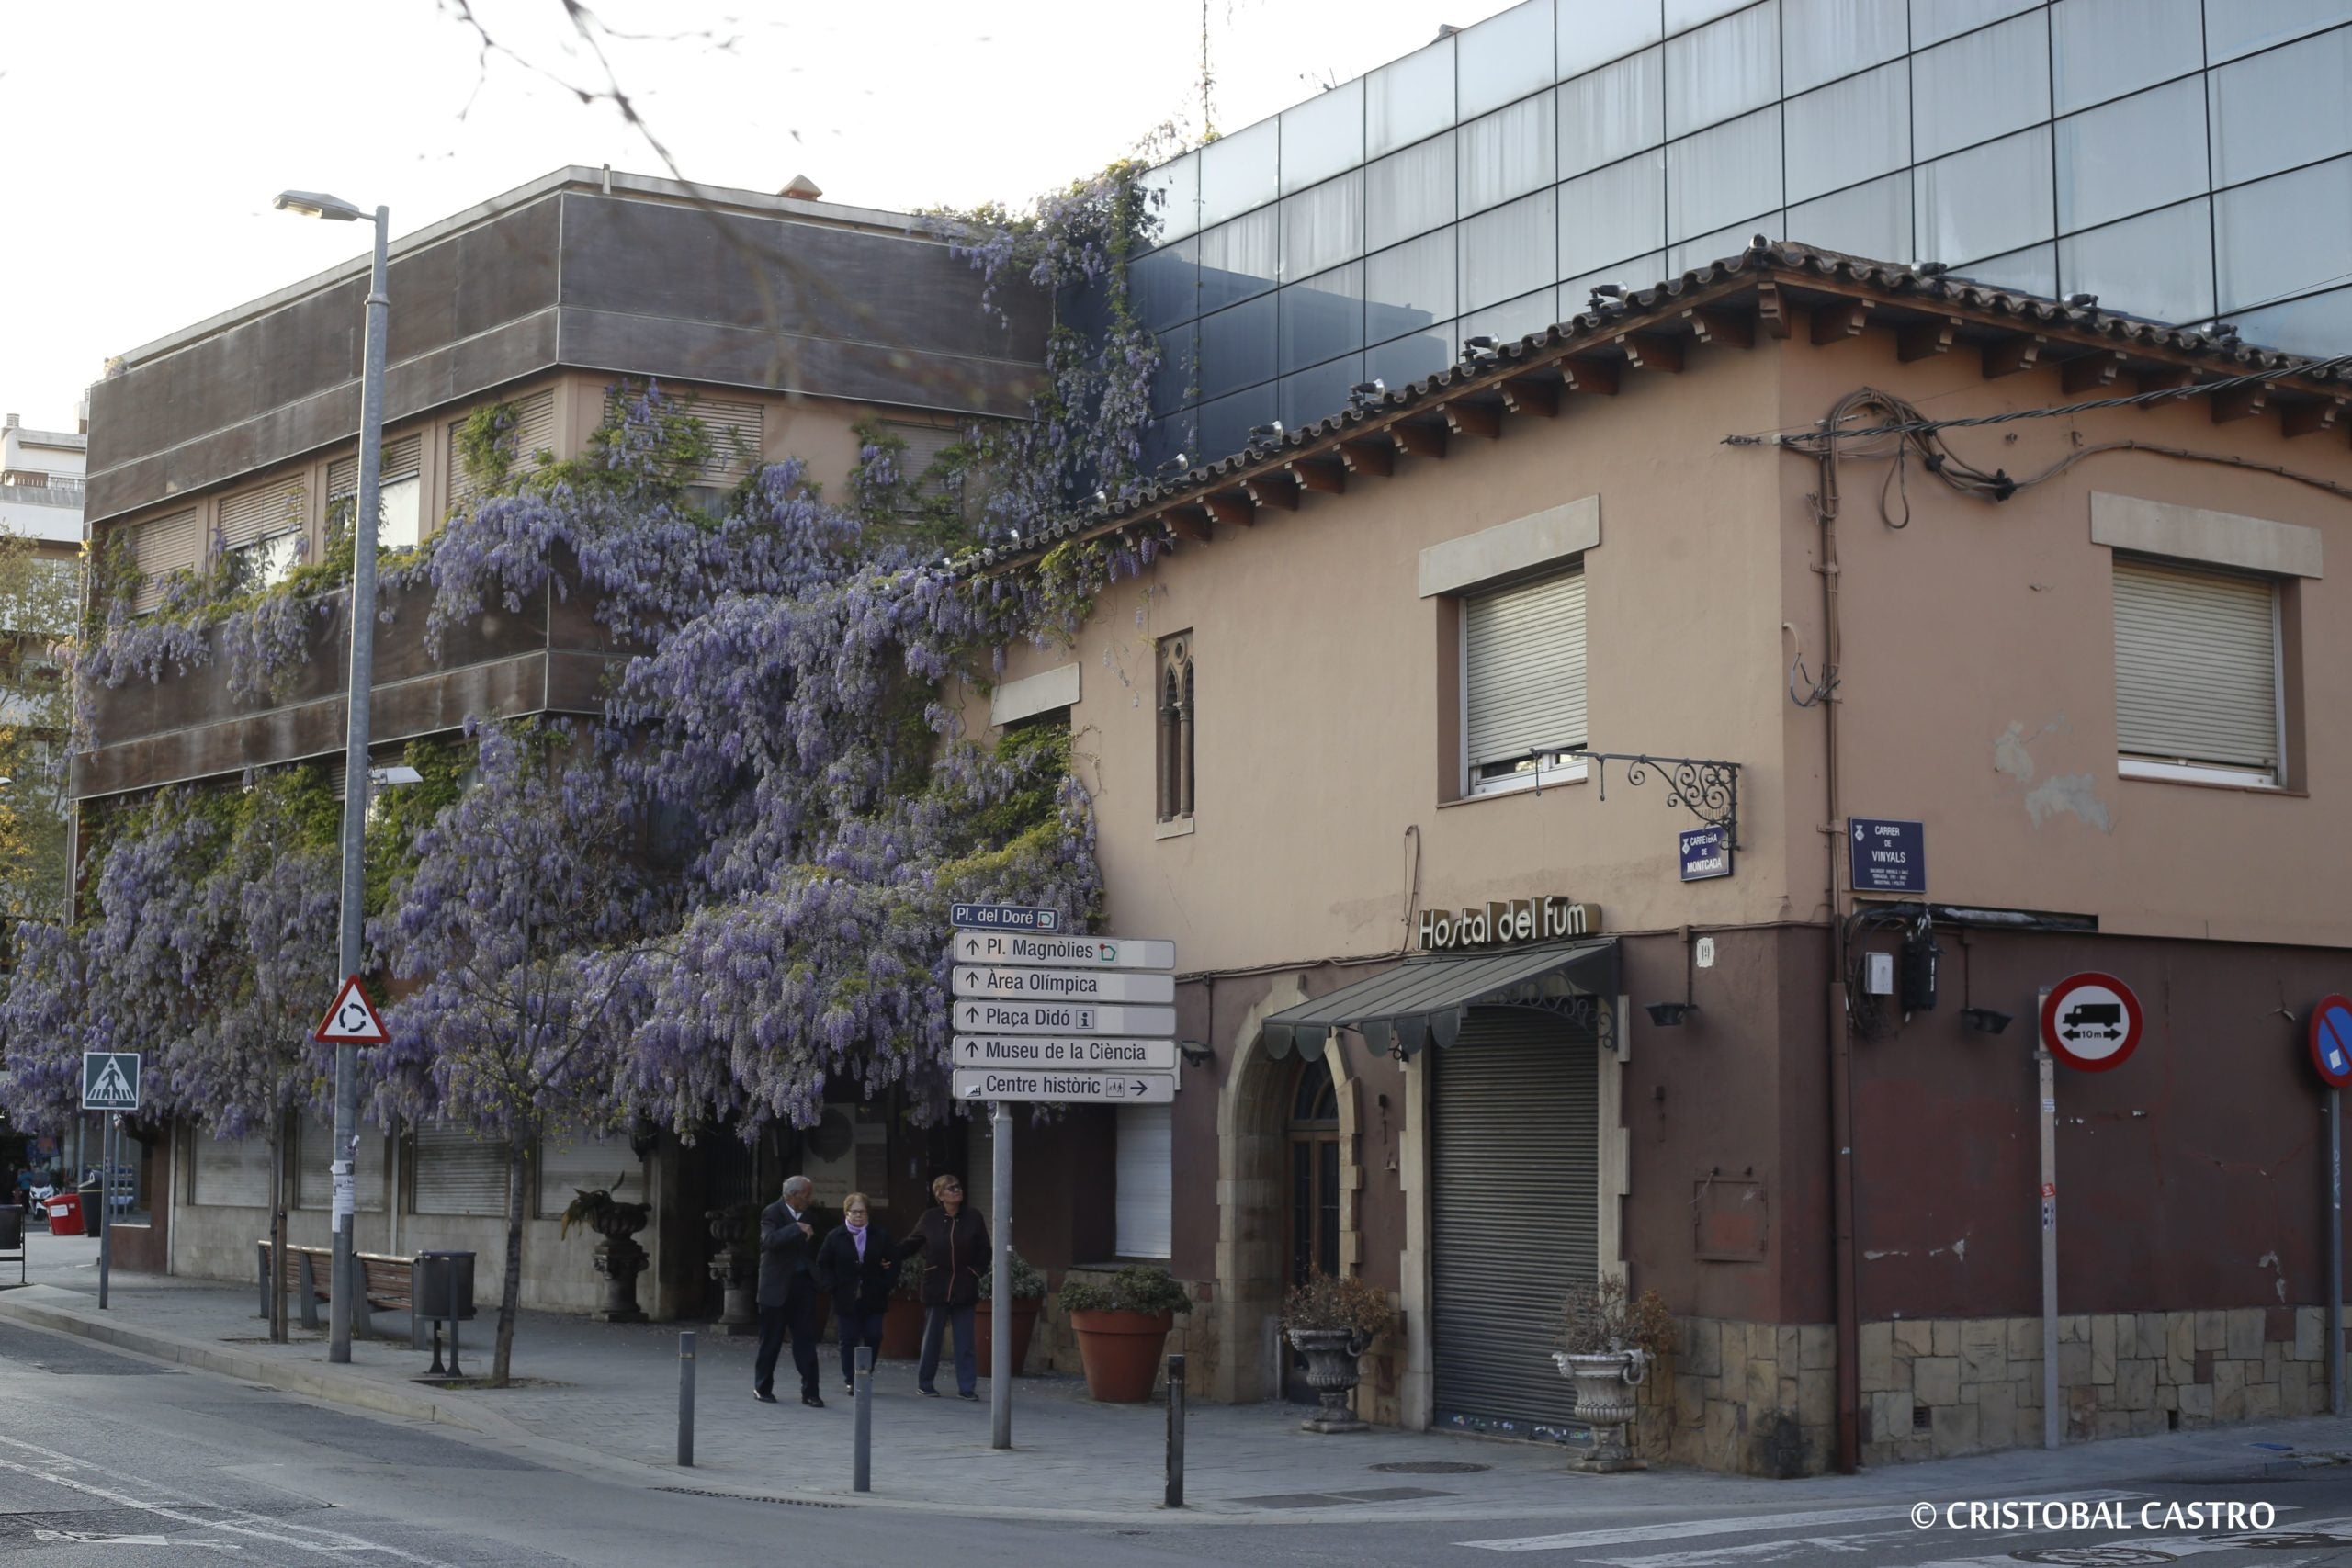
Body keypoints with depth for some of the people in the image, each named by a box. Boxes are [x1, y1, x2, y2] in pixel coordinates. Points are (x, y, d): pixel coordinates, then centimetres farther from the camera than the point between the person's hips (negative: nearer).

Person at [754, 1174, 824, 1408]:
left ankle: (810, 1392, 2)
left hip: (803, 1284, 5)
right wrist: (797, 1229, -33)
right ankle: (762, 1388, 18)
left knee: (806, 1339, 1)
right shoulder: (772, 1213, -8)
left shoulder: (808, 1215, 10)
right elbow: (769, 1240, -26)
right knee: (771, 1340, 5)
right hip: (777, 1286, -5)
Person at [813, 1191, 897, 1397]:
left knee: (873, 1338, -1)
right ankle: (850, 1381, 9)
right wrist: (833, 1286, -7)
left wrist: (886, 1284, -4)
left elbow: (893, 1262, 7)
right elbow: (823, 1264, 3)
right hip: (846, 1299, -1)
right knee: (849, 1340, 2)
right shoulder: (835, 1237, 0)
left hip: (873, 1299, 1)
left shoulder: (881, 1236, 2)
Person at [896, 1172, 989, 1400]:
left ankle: (967, 1387, 5)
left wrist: (975, 1272, -4)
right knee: (931, 1337, 8)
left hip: (964, 1289, 1)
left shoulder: (973, 1218, 1)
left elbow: (984, 1251, 6)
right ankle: (925, 1383, 20)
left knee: (965, 1340, 1)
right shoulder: (930, 1218, -1)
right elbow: (912, 1244, 7)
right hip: (936, 1287, -1)